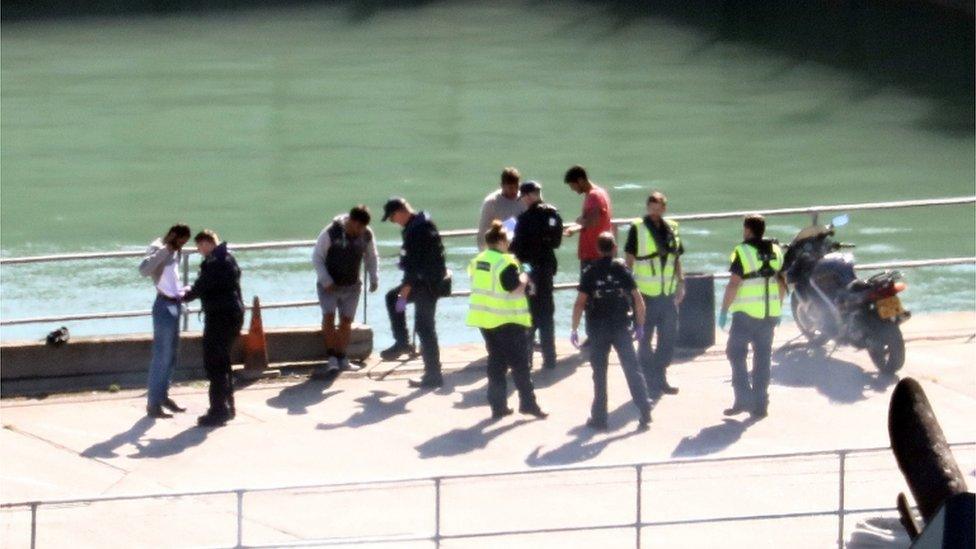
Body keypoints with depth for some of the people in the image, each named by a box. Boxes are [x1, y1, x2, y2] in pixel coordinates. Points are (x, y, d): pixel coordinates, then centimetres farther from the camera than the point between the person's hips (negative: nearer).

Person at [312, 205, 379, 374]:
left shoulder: (367, 235, -7)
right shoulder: (331, 233, -20)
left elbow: (371, 258, 11)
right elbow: (317, 257, -13)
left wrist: (374, 278, -2)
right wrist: (326, 281, -20)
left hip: (351, 286, 4)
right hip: (329, 285, -4)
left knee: (346, 321, 2)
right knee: (329, 316, -18)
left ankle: (342, 358, 11)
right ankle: (331, 357, -13)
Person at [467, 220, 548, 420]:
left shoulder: (477, 261, 7)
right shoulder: (506, 263, -17)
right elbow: (516, 288, -20)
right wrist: (524, 278, -2)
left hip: (485, 318, 7)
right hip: (507, 321, -7)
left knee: (496, 362, 13)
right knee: (519, 362, 2)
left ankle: (498, 405, 12)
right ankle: (528, 403, 2)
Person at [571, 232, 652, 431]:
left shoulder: (590, 274, -4)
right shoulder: (622, 271, 0)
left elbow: (580, 303, -8)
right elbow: (638, 300, -1)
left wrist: (574, 329, 0)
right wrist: (640, 325, 10)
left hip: (598, 331, -1)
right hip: (621, 328, 1)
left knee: (599, 374, 7)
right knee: (632, 370, 5)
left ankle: (599, 417, 9)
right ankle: (644, 410, -4)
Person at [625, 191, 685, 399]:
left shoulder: (671, 229, 8)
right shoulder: (638, 229, -7)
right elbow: (629, 259, -6)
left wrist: (680, 283, 10)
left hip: (668, 293, 5)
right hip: (646, 294, -5)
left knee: (668, 337, 12)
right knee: (645, 339, 1)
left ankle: (660, 379, 25)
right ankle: (650, 383, 8)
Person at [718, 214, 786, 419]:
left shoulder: (743, 252, -10)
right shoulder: (776, 251, 9)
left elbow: (734, 284, -14)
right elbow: (782, 283, 13)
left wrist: (724, 310, -8)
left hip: (747, 313, -6)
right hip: (770, 314, 6)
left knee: (736, 353, 5)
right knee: (762, 357, 10)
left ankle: (744, 397, -6)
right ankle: (760, 404, 11)